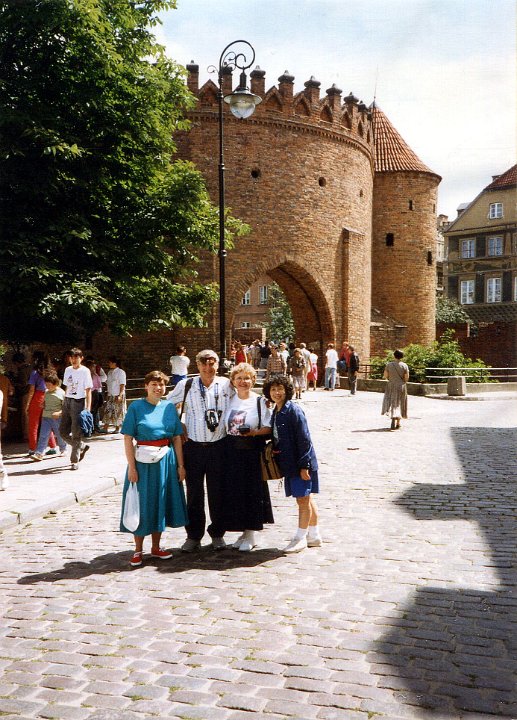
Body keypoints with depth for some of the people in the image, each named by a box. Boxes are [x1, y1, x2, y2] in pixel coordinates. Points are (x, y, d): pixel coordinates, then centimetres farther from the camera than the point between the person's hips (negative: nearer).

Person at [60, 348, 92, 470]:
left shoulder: (85, 371, -8)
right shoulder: (68, 370, 11)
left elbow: (88, 391, -11)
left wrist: (88, 408, -18)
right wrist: (64, 402, 12)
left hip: (79, 402, -7)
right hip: (67, 401, 7)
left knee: (76, 432, -3)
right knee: (63, 430, 8)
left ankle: (75, 460, 5)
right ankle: (82, 446, 27)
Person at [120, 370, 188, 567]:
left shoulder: (169, 407, 6)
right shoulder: (136, 407, -6)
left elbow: (177, 438, 7)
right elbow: (128, 438, -9)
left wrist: (180, 465, 3)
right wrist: (131, 466, -14)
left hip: (166, 461, 4)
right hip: (143, 461, -4)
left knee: (161, 502, 11)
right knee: (142, 504, 4)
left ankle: (155, 547, 26)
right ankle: (138, 551, 19)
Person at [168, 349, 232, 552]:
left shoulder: (226, 385, 0)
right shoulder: (186, 385, 0)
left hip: (218, 446, 0)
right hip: (193, 446, 0)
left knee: (217, 493, 8)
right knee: (194, 493, 7)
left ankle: (217, 534, 23)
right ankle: (193, 535, 19)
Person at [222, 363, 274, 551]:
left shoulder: (260, 401, -3)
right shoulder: (229, 400, 9)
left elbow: (268, 428, -6)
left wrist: (254, 432, -21)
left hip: (252, 451, -4)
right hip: (232, 451, 4)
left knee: (252, 491, 0)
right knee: (234, 491, 6)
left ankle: (251, 535, 12)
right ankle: (244, 531, 21)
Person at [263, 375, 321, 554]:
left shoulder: (293, 410, -15)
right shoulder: (276, 412, 10)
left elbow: (304, 439, -17)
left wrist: (304, 465, -19)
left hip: (300, 463, -9)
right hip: (288, 463, 9)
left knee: (303, 500, 1)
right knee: (307, 499, 17)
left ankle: (300, 538, 11)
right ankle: (314, 535, 27)